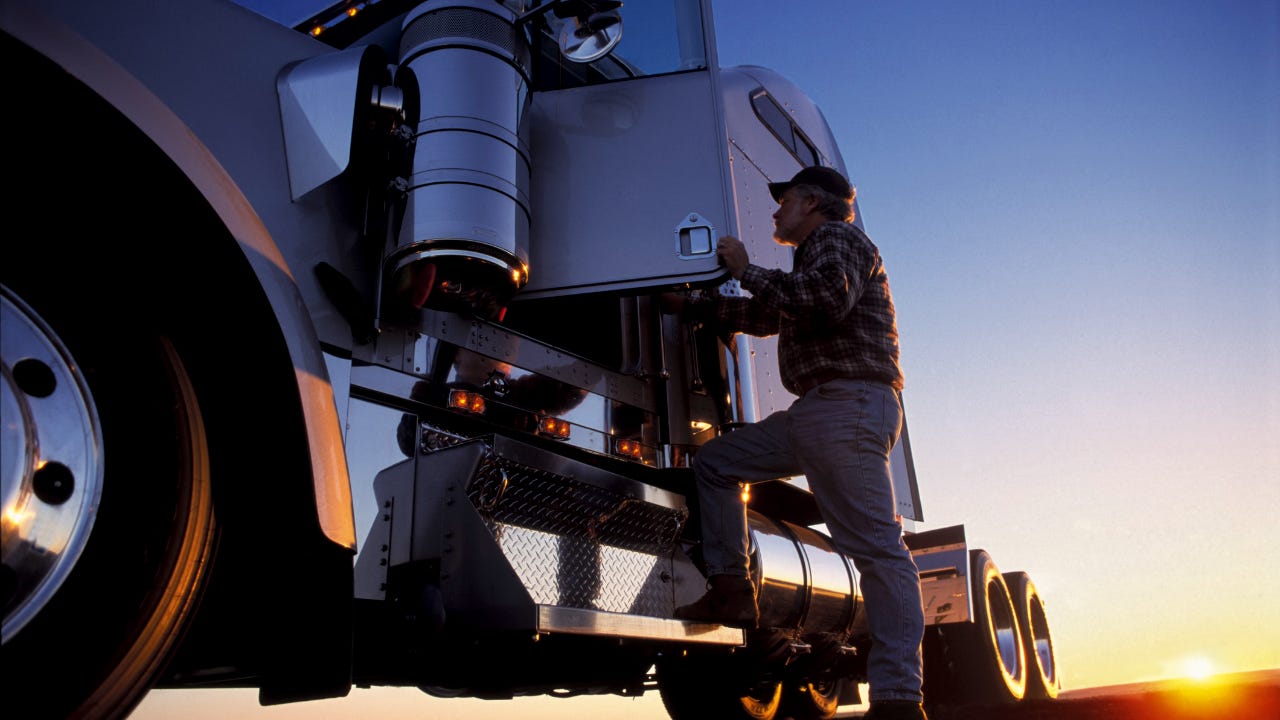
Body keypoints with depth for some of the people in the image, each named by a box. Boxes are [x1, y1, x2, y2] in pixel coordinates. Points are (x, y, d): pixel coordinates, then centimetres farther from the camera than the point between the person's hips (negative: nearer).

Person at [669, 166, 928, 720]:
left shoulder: (837, 238, 1)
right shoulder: (814, 259, 31)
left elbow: (828, 297, -21)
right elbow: (763, 316, 41)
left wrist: (747, 271, -8)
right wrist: (689, 308, 42)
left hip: (849, 401, -10)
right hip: (813, 413, 10)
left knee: (876, 545, -13)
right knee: (714, 462, 12)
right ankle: (732, 592, 7)